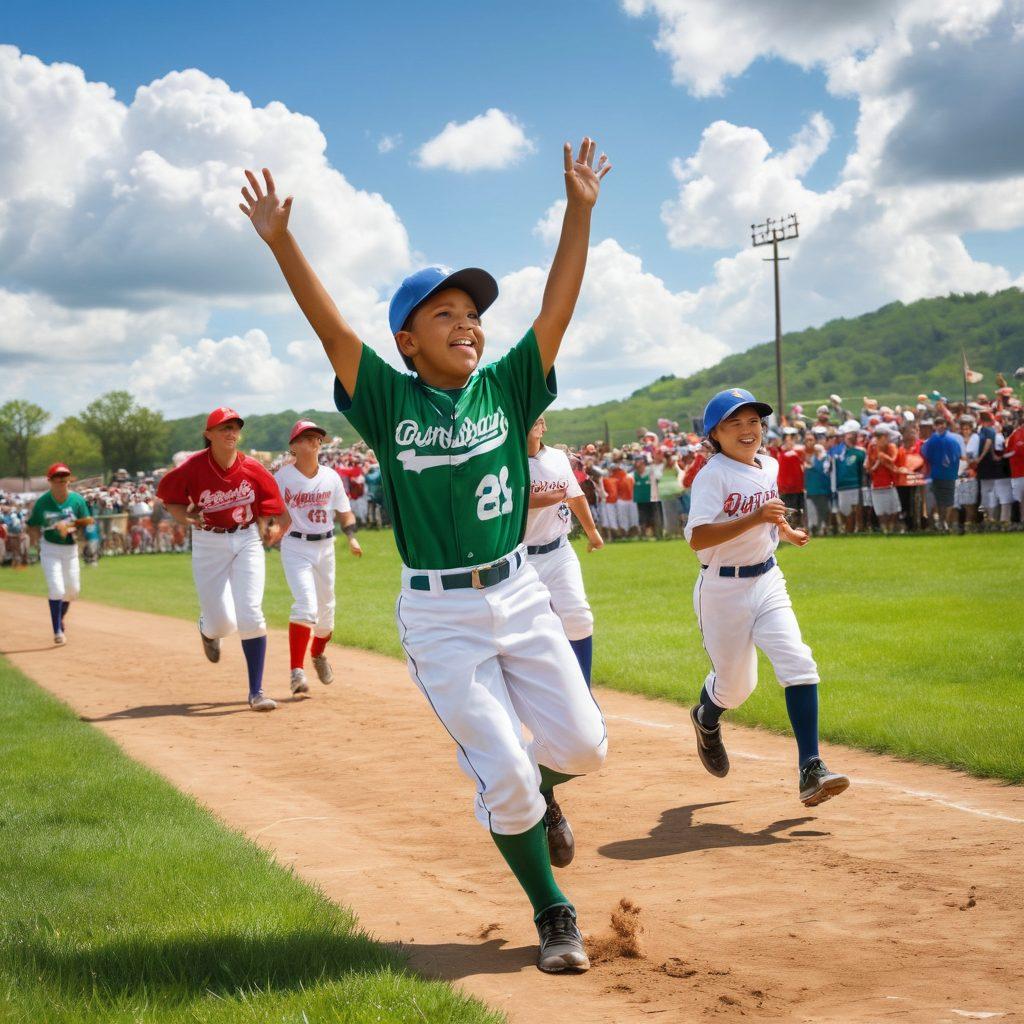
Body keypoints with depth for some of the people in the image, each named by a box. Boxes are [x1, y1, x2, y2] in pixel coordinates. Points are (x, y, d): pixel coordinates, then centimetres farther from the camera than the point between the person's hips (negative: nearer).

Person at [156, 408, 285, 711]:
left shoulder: (252, 469, -7)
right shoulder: (193, 468, -13)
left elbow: (267, 503, 8)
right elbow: (170, 496, 0)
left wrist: (264, 526, -7)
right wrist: (186, 517, -18)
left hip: (247, 541, 1)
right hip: (208, 545, -1)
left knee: (250, 615, -11)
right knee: (223, 623, -1)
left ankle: (256, 692, -4)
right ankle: (207, 629, 42)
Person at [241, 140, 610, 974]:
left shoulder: (507, 390, 1)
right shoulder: (390, 402, -4)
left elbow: (558, 309, -7)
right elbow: (333, 329, -15)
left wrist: (579, 210, -15)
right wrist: (282, 243, -26)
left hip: (519, 594, 3)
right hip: (437, 615, -3)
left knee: (582, 746, 2)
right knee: (503, 776, -2)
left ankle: (540, 787, 39)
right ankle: (553, 916, 18)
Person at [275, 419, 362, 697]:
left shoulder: (331, 477, 3)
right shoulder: (283, 476, -7)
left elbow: (345, 512, 9)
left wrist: (352, 537, -7)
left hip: (325, 547, 5)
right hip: (295, 547, -4)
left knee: (326, 611, 15)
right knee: (306, 605, -22)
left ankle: (318, 655, 45)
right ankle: (297, 672, -21)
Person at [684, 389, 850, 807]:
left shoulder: (769, 467, 5)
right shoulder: (713, 475, -17)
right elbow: (697, 539, -30)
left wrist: (786, 531, 21)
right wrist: (754, 518, -36)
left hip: (767, 581, 5)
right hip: (722, 589, -5)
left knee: (798, 664, -15)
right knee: (736, 684, 10)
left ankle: (810, 770, -17)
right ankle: (706, 719, 48)